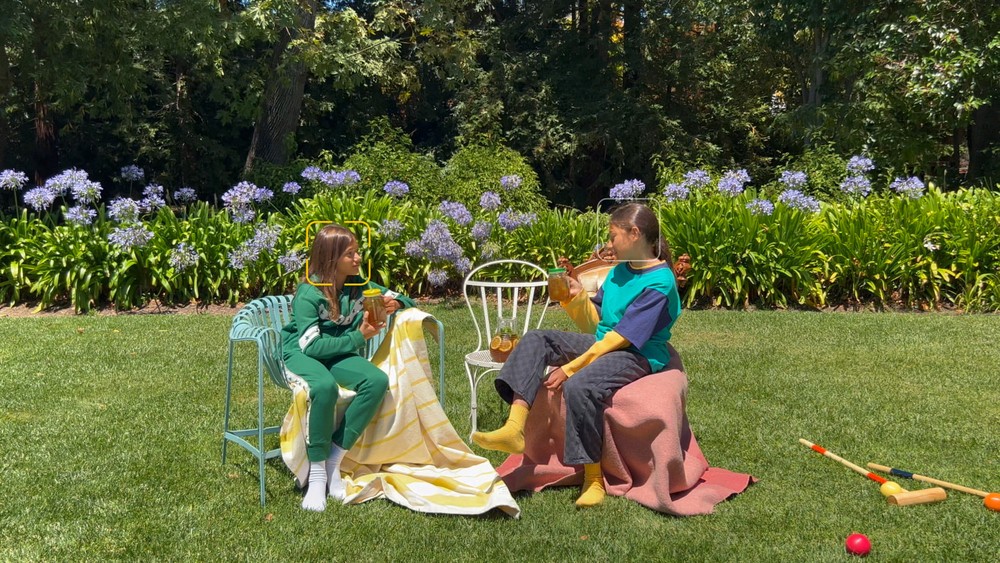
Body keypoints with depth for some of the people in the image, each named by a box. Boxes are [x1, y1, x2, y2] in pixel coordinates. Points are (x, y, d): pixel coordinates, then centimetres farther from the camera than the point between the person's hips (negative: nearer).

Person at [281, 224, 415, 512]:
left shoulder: (359, 286, 2)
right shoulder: (308, 294, -14)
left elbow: (406, 300, 12)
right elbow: (311, 345, -20)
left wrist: (395, 303, -12)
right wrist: (359, 337, -19)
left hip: (340, 356, 5)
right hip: (301, 354, -5)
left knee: (377, 381, -27)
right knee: (325, 386, -40)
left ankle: (334, 460, -20)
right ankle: (317, 474, -25)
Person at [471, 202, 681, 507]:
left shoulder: (658, 283, -16)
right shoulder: (618, 271, 12)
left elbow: (622, 338, -22)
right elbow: (594, 323, 17)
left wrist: (570, 368, -23)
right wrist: (577, 299, -4)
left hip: (639, 357, -9)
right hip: (601, 342, 9)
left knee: (579, 386, -36)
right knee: (535, 340, -9)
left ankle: (593, 479, -21)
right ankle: (515, 428, -26)